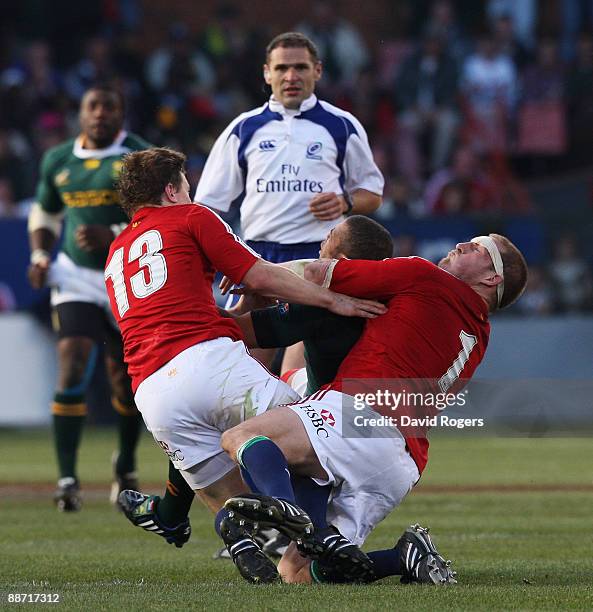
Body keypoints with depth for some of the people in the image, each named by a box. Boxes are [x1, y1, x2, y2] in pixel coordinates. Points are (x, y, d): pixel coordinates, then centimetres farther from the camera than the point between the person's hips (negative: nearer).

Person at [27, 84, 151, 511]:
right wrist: (40, 256, 4)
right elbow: (45, 213, 22)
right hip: (75, 278, 2)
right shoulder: (58, 160, 7)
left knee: (127, 380, 10)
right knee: (72, 368, -16)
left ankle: (126, 467, 35)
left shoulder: (140, 157, -7)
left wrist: (112, 235, -27)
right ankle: (67, 479, -16)